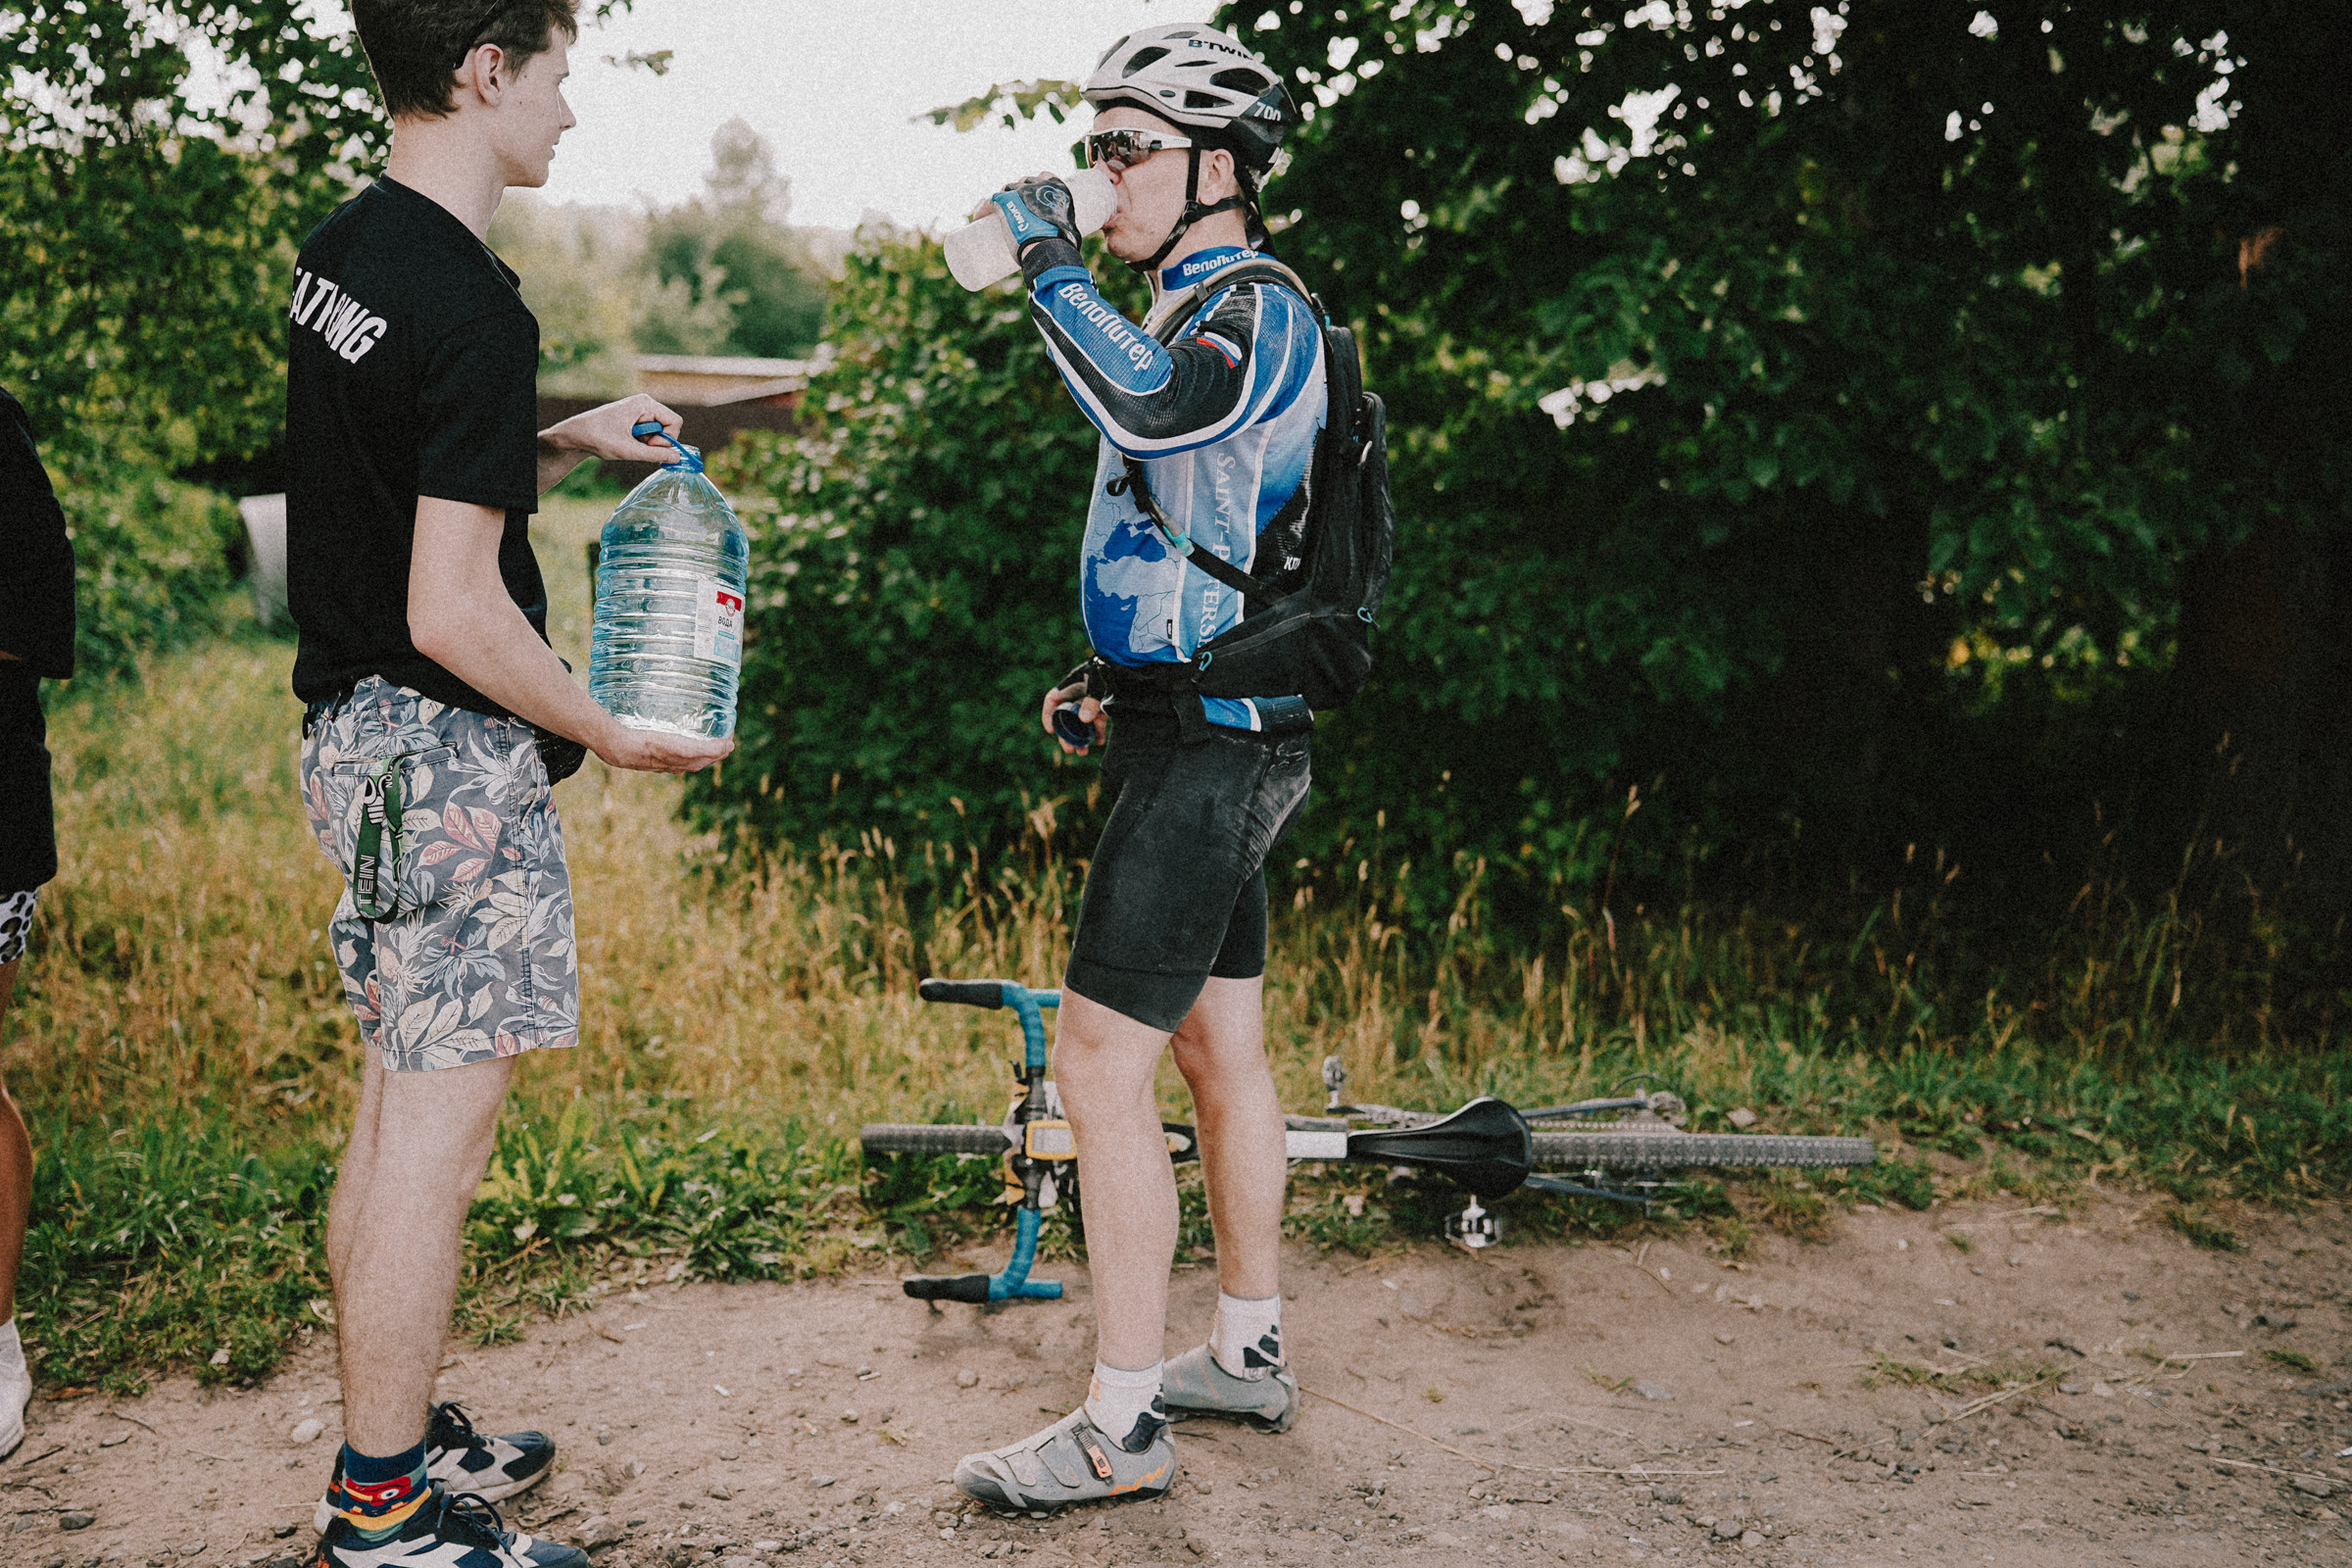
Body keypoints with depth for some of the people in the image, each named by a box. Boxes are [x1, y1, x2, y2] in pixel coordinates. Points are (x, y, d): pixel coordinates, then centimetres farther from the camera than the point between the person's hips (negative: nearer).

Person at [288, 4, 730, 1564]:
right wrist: (615, 735, -11)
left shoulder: (340, 251, 10)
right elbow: (453, 613, -23)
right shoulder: (471, 308, -20)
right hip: (450, 750, -10)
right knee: (441, 1122, -2)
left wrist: (569, 441, 15)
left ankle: (396, 1430, 30)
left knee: (401, 1102, 17)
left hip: (356, 729, 10)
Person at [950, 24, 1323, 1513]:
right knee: (1223, 1049, 16)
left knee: (1102, 1067, -9)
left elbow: (1157, 409, -37)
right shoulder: (1206, 313, 19)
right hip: (1220, 735, 11)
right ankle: (1251, 1352, 29)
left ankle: (1124, 1427, -1)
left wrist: (1054, 269, -24)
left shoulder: (1258, 310, -13)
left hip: (1208, 752, -11)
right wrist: (1124, 687, 19)